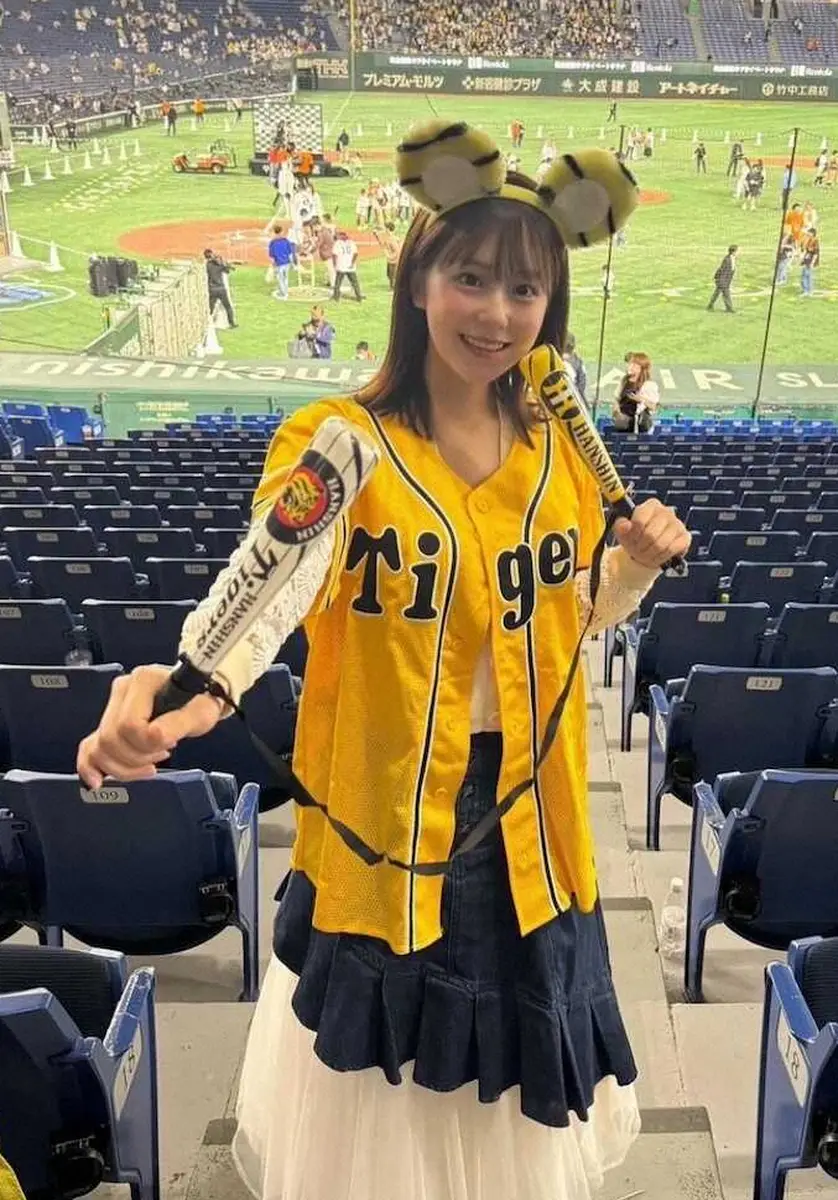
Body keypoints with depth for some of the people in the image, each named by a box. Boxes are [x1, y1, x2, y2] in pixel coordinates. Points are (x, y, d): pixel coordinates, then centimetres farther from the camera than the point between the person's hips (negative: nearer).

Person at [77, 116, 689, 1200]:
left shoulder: (559, 450, 0)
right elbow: (272, 584, -36)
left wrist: (637, 563, -9)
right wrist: (199, 685, -56)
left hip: (523, 816, 4)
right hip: (383, 812, -4)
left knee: (513, 1068, 25)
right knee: (382, 1087, 18)